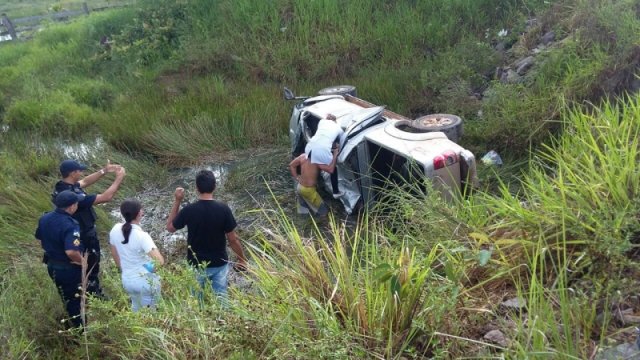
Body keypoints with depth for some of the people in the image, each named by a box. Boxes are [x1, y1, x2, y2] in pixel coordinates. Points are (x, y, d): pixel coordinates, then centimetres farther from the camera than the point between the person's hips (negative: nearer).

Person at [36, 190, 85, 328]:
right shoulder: (70, 225, -31)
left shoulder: (44, 219, -4)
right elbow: (71, 252, -39)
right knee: (76, 299, 13)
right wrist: (82, 261, -21)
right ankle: (80, 327, 29)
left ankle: (74, 323, 42)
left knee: (67, 297, 25)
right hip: (69, 269, -7)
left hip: (52, 265, 8)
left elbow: (40, 239, 11)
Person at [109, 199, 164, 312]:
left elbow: (115, 255, 7)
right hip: (147, 282, -6)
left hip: (126, 280, 6)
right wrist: (153, 267, -12)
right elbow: (160, 261, -34)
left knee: (136, 309, 29)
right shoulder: (141, 236, -28)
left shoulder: (115, 230, -9)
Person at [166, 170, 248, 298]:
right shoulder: (223, 209, -16)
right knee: (220, 297, 14)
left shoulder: (189, 210, -16)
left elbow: (170, 227, 2)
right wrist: (242, 259, 4)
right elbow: (233, 240, -11)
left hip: (197, 265, 0)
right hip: (219, 264, 0)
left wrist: (177, 201, 1)